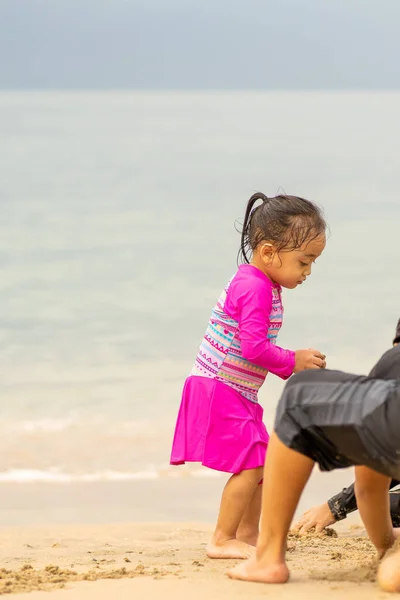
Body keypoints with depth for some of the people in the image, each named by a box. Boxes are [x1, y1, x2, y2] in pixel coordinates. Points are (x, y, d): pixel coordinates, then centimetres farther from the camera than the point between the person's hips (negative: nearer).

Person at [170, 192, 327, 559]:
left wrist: (295, 364, 9)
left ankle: (247, 535, 25)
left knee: (262, 462, 16)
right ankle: (222, 541, -7)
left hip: (238, 394, 11)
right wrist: (292, 363, -16)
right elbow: (254, 347, -28)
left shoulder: (261, 284, 12)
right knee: (250, 465, -12)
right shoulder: (256, 289, -21)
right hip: (219, 391, -11)